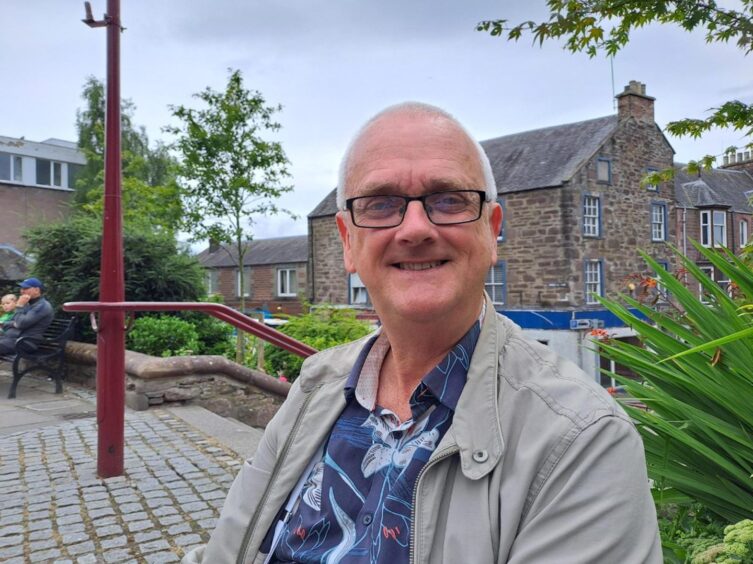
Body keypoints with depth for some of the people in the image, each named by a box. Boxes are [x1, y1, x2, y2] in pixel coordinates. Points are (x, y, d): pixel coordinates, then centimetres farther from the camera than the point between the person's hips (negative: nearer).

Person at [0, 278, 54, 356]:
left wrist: (19, 306, -6)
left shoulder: (43, 306, -8)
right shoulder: (28, 304, 21)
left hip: (26, 342, -10)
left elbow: (22, 324, -17)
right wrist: (13, 324, 0)